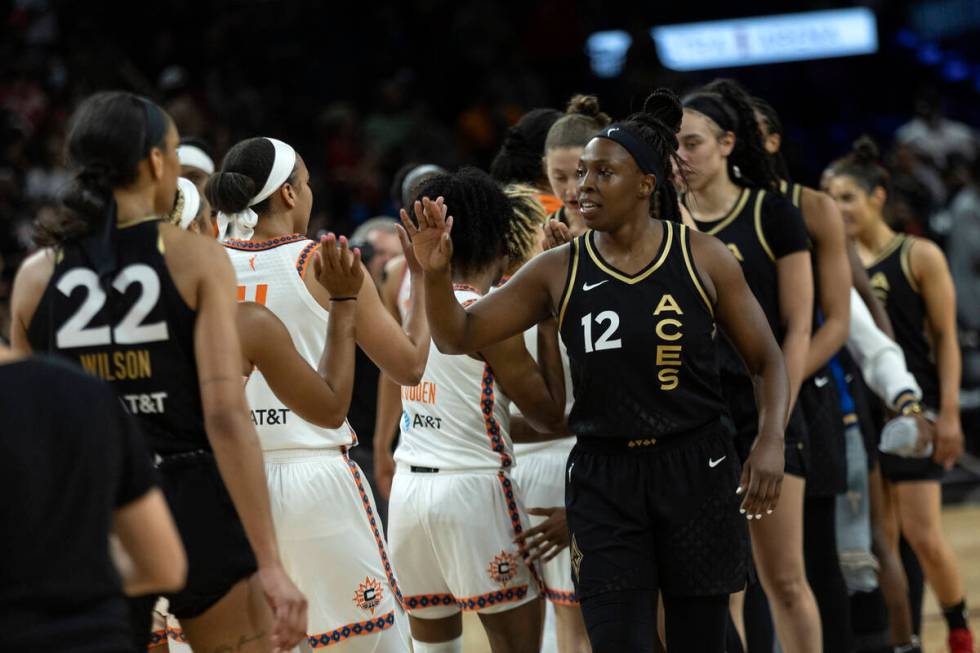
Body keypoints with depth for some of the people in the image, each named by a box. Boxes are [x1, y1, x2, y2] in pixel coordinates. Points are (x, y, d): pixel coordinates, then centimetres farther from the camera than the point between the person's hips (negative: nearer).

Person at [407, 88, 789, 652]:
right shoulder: (558, 272, 1)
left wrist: (771, 443, -14)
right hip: (603, 479, 1)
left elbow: (767, 360, 2)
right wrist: (437, 275, -17)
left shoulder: (702, 258, -2)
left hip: (696, 471, -1)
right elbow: (460, 337, 3)